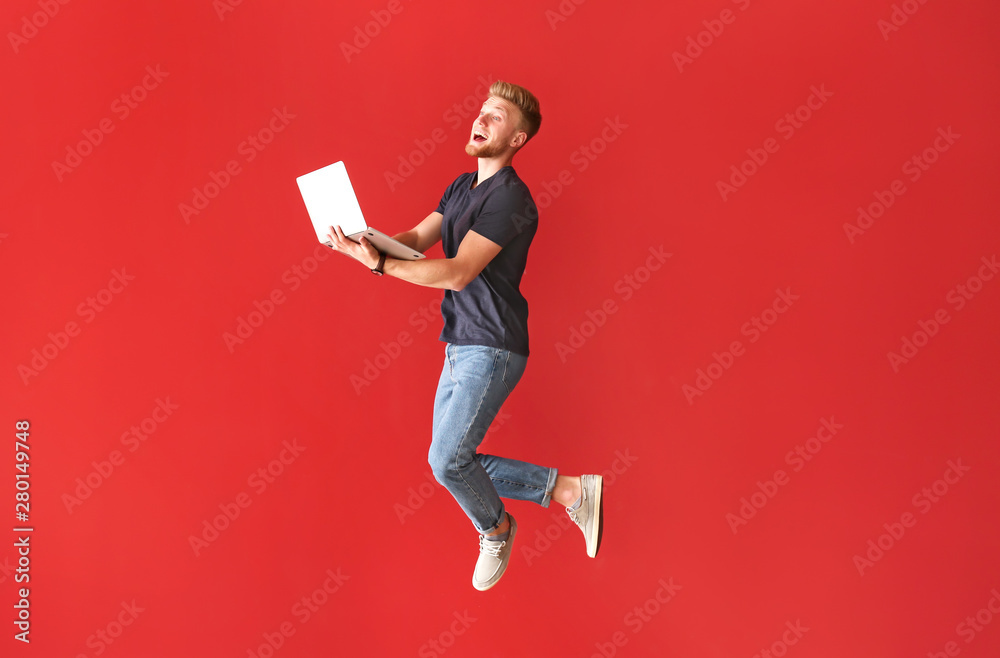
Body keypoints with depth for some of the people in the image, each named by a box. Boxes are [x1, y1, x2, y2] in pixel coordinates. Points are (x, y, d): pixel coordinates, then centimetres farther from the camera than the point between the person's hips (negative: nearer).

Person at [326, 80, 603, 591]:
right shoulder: (462, 185, 15)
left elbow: (457, 272, -23)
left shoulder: (510, 197, -16)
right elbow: (417, 238, 6)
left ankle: (494, 529, 18)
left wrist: (379, 265, -28)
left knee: (447, 459, -13)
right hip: (459, 345, 10)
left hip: (491, 348, -9)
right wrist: (366, 242, -14)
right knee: (449, 459, 9)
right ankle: (567, 489, 18)